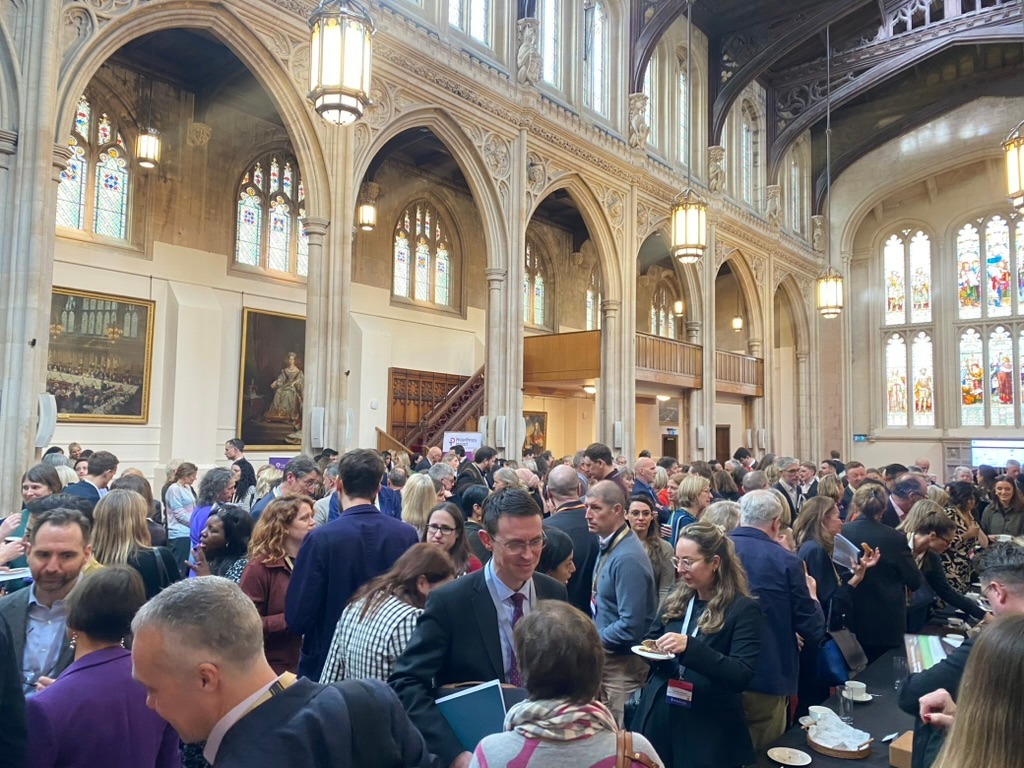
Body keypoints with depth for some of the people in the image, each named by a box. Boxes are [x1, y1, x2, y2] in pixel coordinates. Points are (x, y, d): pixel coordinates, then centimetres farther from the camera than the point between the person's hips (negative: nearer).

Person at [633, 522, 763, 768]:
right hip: (658, 716, 5)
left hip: (708, 727, -5)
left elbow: (742, 676, -21)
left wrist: (690, 647, -31)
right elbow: (651, 638, 17)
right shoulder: (677, 596, 5)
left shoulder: (743, 608, -12)